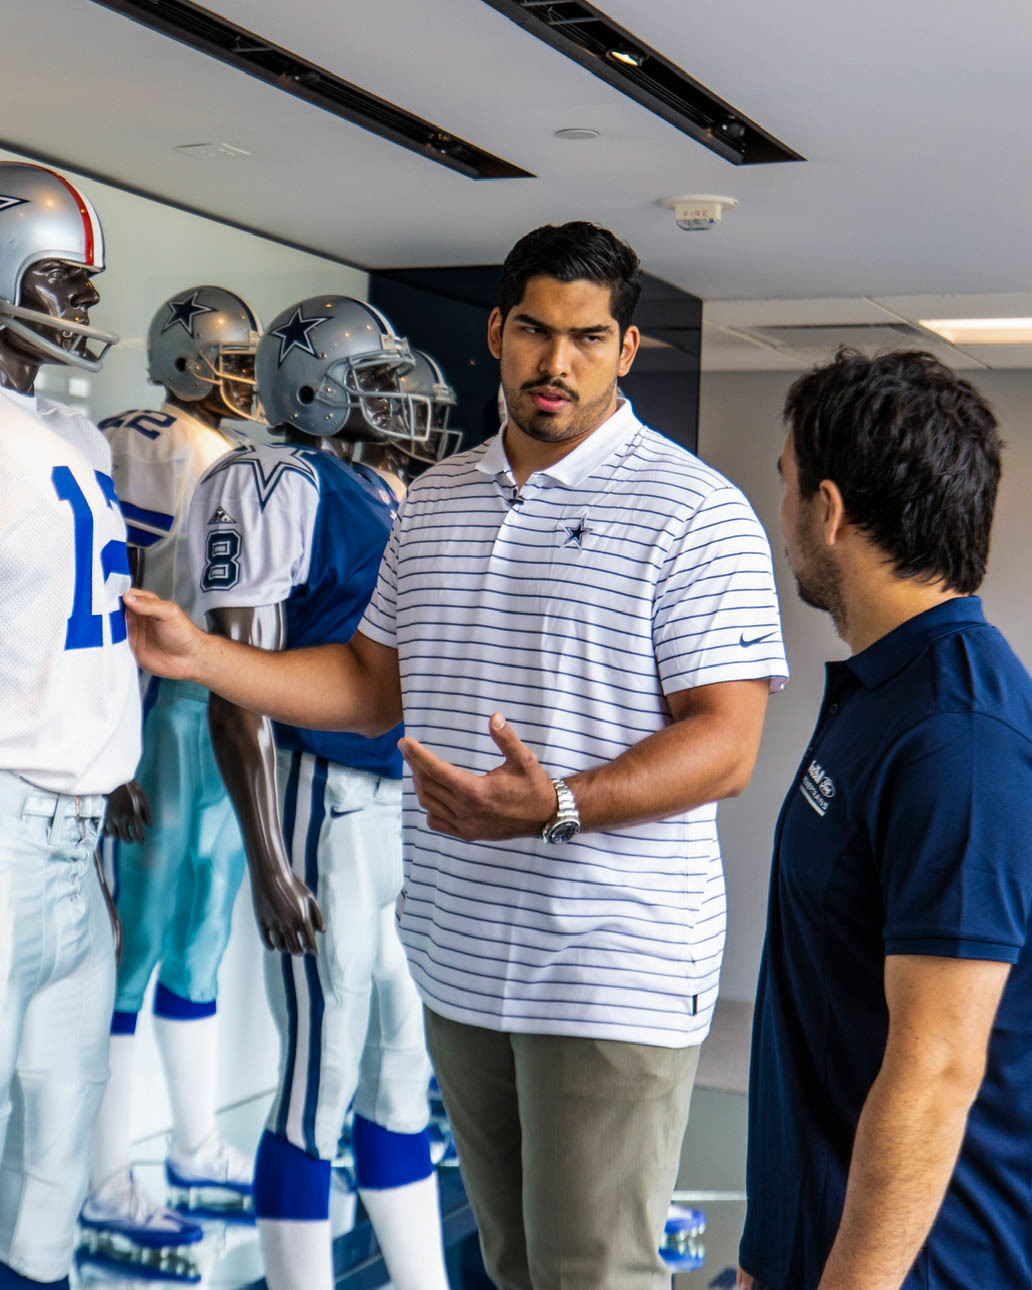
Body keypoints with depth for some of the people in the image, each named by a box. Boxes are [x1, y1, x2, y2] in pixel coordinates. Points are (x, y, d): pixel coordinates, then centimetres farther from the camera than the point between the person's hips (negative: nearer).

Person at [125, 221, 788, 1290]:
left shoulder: (695, 512, -10)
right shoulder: (435, 498, 12)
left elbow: (725, 746, -15)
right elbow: (376, 682, 18)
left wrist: (557, 807, -30)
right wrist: (197, 654, 8)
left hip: (613, 971, -6)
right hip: (459, 957, 7)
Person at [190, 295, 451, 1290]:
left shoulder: (383, 494, 16)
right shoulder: (274, 486, -11)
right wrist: (267, 859, -20)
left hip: (410, 800, 9)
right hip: (328, 803, -9)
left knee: (406, 1063, 16)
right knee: (323, 1076, 1)